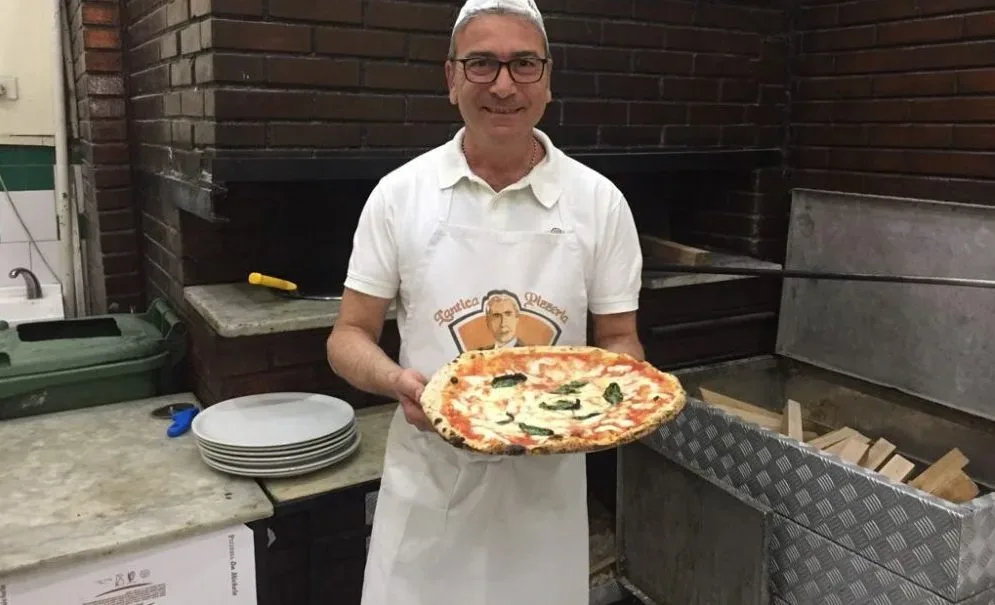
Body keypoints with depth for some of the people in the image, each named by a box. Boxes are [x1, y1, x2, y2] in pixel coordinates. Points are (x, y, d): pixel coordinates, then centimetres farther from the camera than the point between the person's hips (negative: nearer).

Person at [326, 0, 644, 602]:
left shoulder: (599, 201, -5)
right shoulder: (399, 194, -6)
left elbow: (619, 341, 3)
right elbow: (350, 337, -1)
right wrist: (397, 381, -22)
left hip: (547, 480, 1)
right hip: (428, 483, 0)